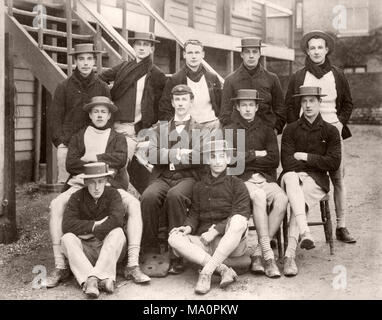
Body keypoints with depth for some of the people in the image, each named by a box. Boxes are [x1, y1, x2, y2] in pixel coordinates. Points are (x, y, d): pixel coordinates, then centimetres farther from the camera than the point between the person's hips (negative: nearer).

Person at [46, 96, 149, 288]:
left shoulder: (118, 138, 18)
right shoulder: (78, 137, 20)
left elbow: (121, 158, -4)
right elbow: (70, 164, 4)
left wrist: (92, 157, -3)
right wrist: (103, 162, -5)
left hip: (111, 185, 0)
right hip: (81, 184, 1)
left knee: (134, 204, -30)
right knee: (56, 205, -28)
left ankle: (133, 265, -31)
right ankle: (60, 267, -26)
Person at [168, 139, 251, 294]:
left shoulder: (236, 184, 6)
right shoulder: (199, 186, 17)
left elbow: (240, 214, -6)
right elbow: (194, 213, 14)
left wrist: (216, 230, -18)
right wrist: (188, 226, -10)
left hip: (232, 241, -3)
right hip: (205, 241, 3)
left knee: (239, 220, -35)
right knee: (174, 238, -24)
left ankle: (206, 271, -34)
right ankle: (223, 270, -32)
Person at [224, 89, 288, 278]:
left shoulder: (266, 131, 19)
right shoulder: (229, 131, 15)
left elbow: (274, 160, 5)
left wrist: (245, 157, -1)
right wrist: (256, 154, -1)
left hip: (266, 178, 3)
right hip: (242, 179, -2)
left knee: (282, 199, -29)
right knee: (259, 196, -35)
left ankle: (257, 255, -24)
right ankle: (268, 255, -34)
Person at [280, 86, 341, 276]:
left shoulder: (330, 131, 12)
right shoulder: (291, 130, 12)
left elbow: (334, 163, 1)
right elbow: (287, 162, -1)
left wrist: (306, 157, -1)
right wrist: (316, 162, -7)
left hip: (317, 181, 0)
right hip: (293, 176, 0)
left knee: (299, 202, -30)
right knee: (291, 178, -37)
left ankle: (290, 255, -31)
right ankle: (305, 232, -49)